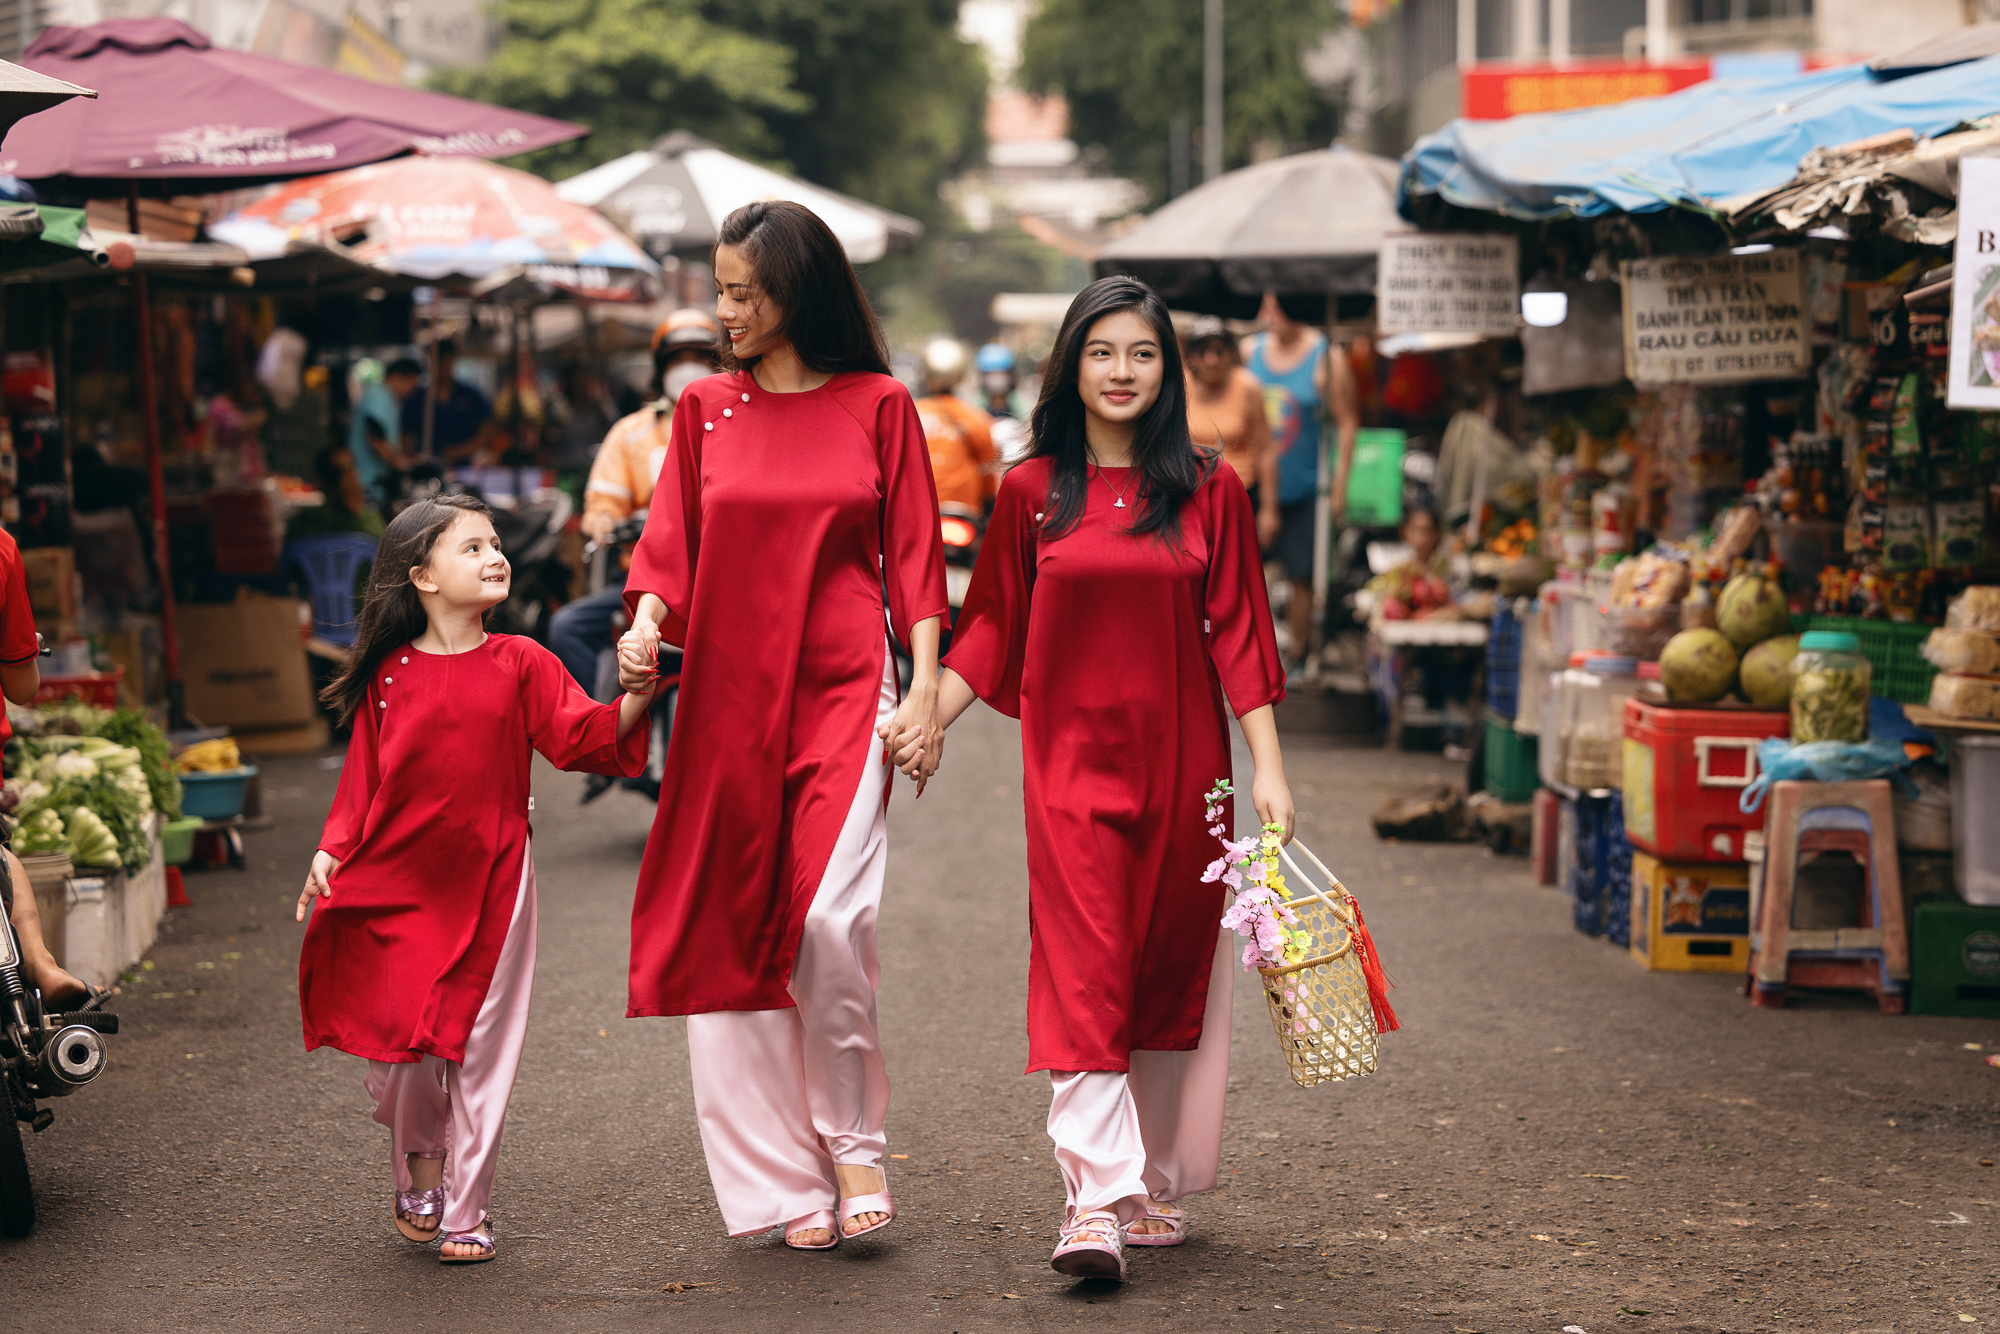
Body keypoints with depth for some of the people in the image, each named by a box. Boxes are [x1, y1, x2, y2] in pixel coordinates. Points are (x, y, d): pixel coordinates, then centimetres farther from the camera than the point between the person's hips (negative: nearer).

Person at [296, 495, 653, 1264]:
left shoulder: (520, 665, 0)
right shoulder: (390, 675, 2)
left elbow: (581, 738, -7)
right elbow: (362, 777, 7)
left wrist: (636, 697, -22)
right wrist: (333, 851, -5)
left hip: (489, 882, 0)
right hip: (395, 883, 0)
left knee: (479, 1050, 2)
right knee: (392, 1042, 1)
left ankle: (465, 1212, 12)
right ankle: (420, 1161, 30)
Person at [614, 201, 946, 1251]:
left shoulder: (877, 406, 3)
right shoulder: (704, 409, 10)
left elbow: (913, 555, 3)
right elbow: (670, 543, 8)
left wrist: (925, 689, -4)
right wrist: (645, 623, -12)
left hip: (843, 692, -3)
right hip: (728, 697, 3)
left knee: (830, 918, -17)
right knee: (733, 933, 2)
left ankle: (853, 1138, 6)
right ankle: (784, 1177, 12)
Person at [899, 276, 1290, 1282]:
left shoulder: (1208, 490, 3)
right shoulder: (1031, 492, 4)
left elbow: (1239, 633, 2)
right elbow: (991, 628, 9)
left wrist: (1268, 767, -2)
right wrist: (928, 718, -2)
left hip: (1180, 757, 1)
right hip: (1071, 757, -1)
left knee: (1172, 973, 8)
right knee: (1083, 974, -10)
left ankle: (1156, 1187, 20)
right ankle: (1095, 1202, -15)